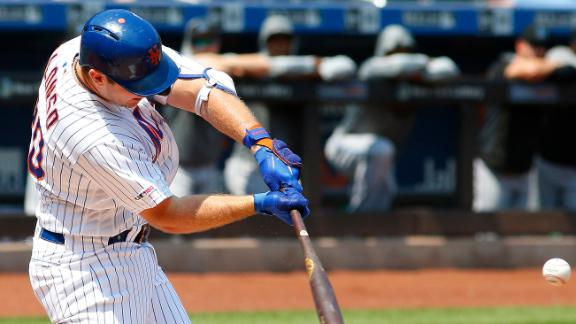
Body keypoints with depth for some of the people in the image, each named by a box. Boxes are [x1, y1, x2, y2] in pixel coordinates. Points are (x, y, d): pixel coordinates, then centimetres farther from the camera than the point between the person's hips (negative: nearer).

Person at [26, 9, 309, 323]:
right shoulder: (97, 139, -33)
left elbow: (202, 89, -16)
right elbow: (166, 215, -23)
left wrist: (261, 145, -31)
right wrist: (261, 203, -24)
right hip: (81, 270, -10)